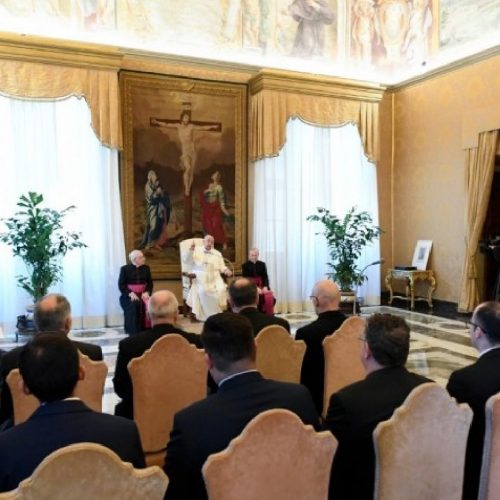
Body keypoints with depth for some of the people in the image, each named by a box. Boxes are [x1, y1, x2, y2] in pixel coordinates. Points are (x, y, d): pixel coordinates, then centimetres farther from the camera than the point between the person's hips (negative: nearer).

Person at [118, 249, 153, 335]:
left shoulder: (146, 268, 10)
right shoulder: (125, 269, 1)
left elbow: (150, 283, 8)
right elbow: (121, 285, -4)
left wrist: (147, 292, -12)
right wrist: (130, 293, -18)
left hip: (142, 294, 3)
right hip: (128, 295, -2)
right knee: (134, 305, -33)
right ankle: (134, 331, -26)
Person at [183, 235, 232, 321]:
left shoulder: (217, 253, 22)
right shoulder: (196, 250, 13)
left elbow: (222, 267, 17)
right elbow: (187, 261, 2)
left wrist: (226, 271, -6)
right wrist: (191, 250, -13)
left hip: (214, 278, 3)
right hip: (200, 278, -2)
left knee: (221, 290, -28)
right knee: (203, 290, -33)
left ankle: (218, 312, -18)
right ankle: (210, 314, -24)